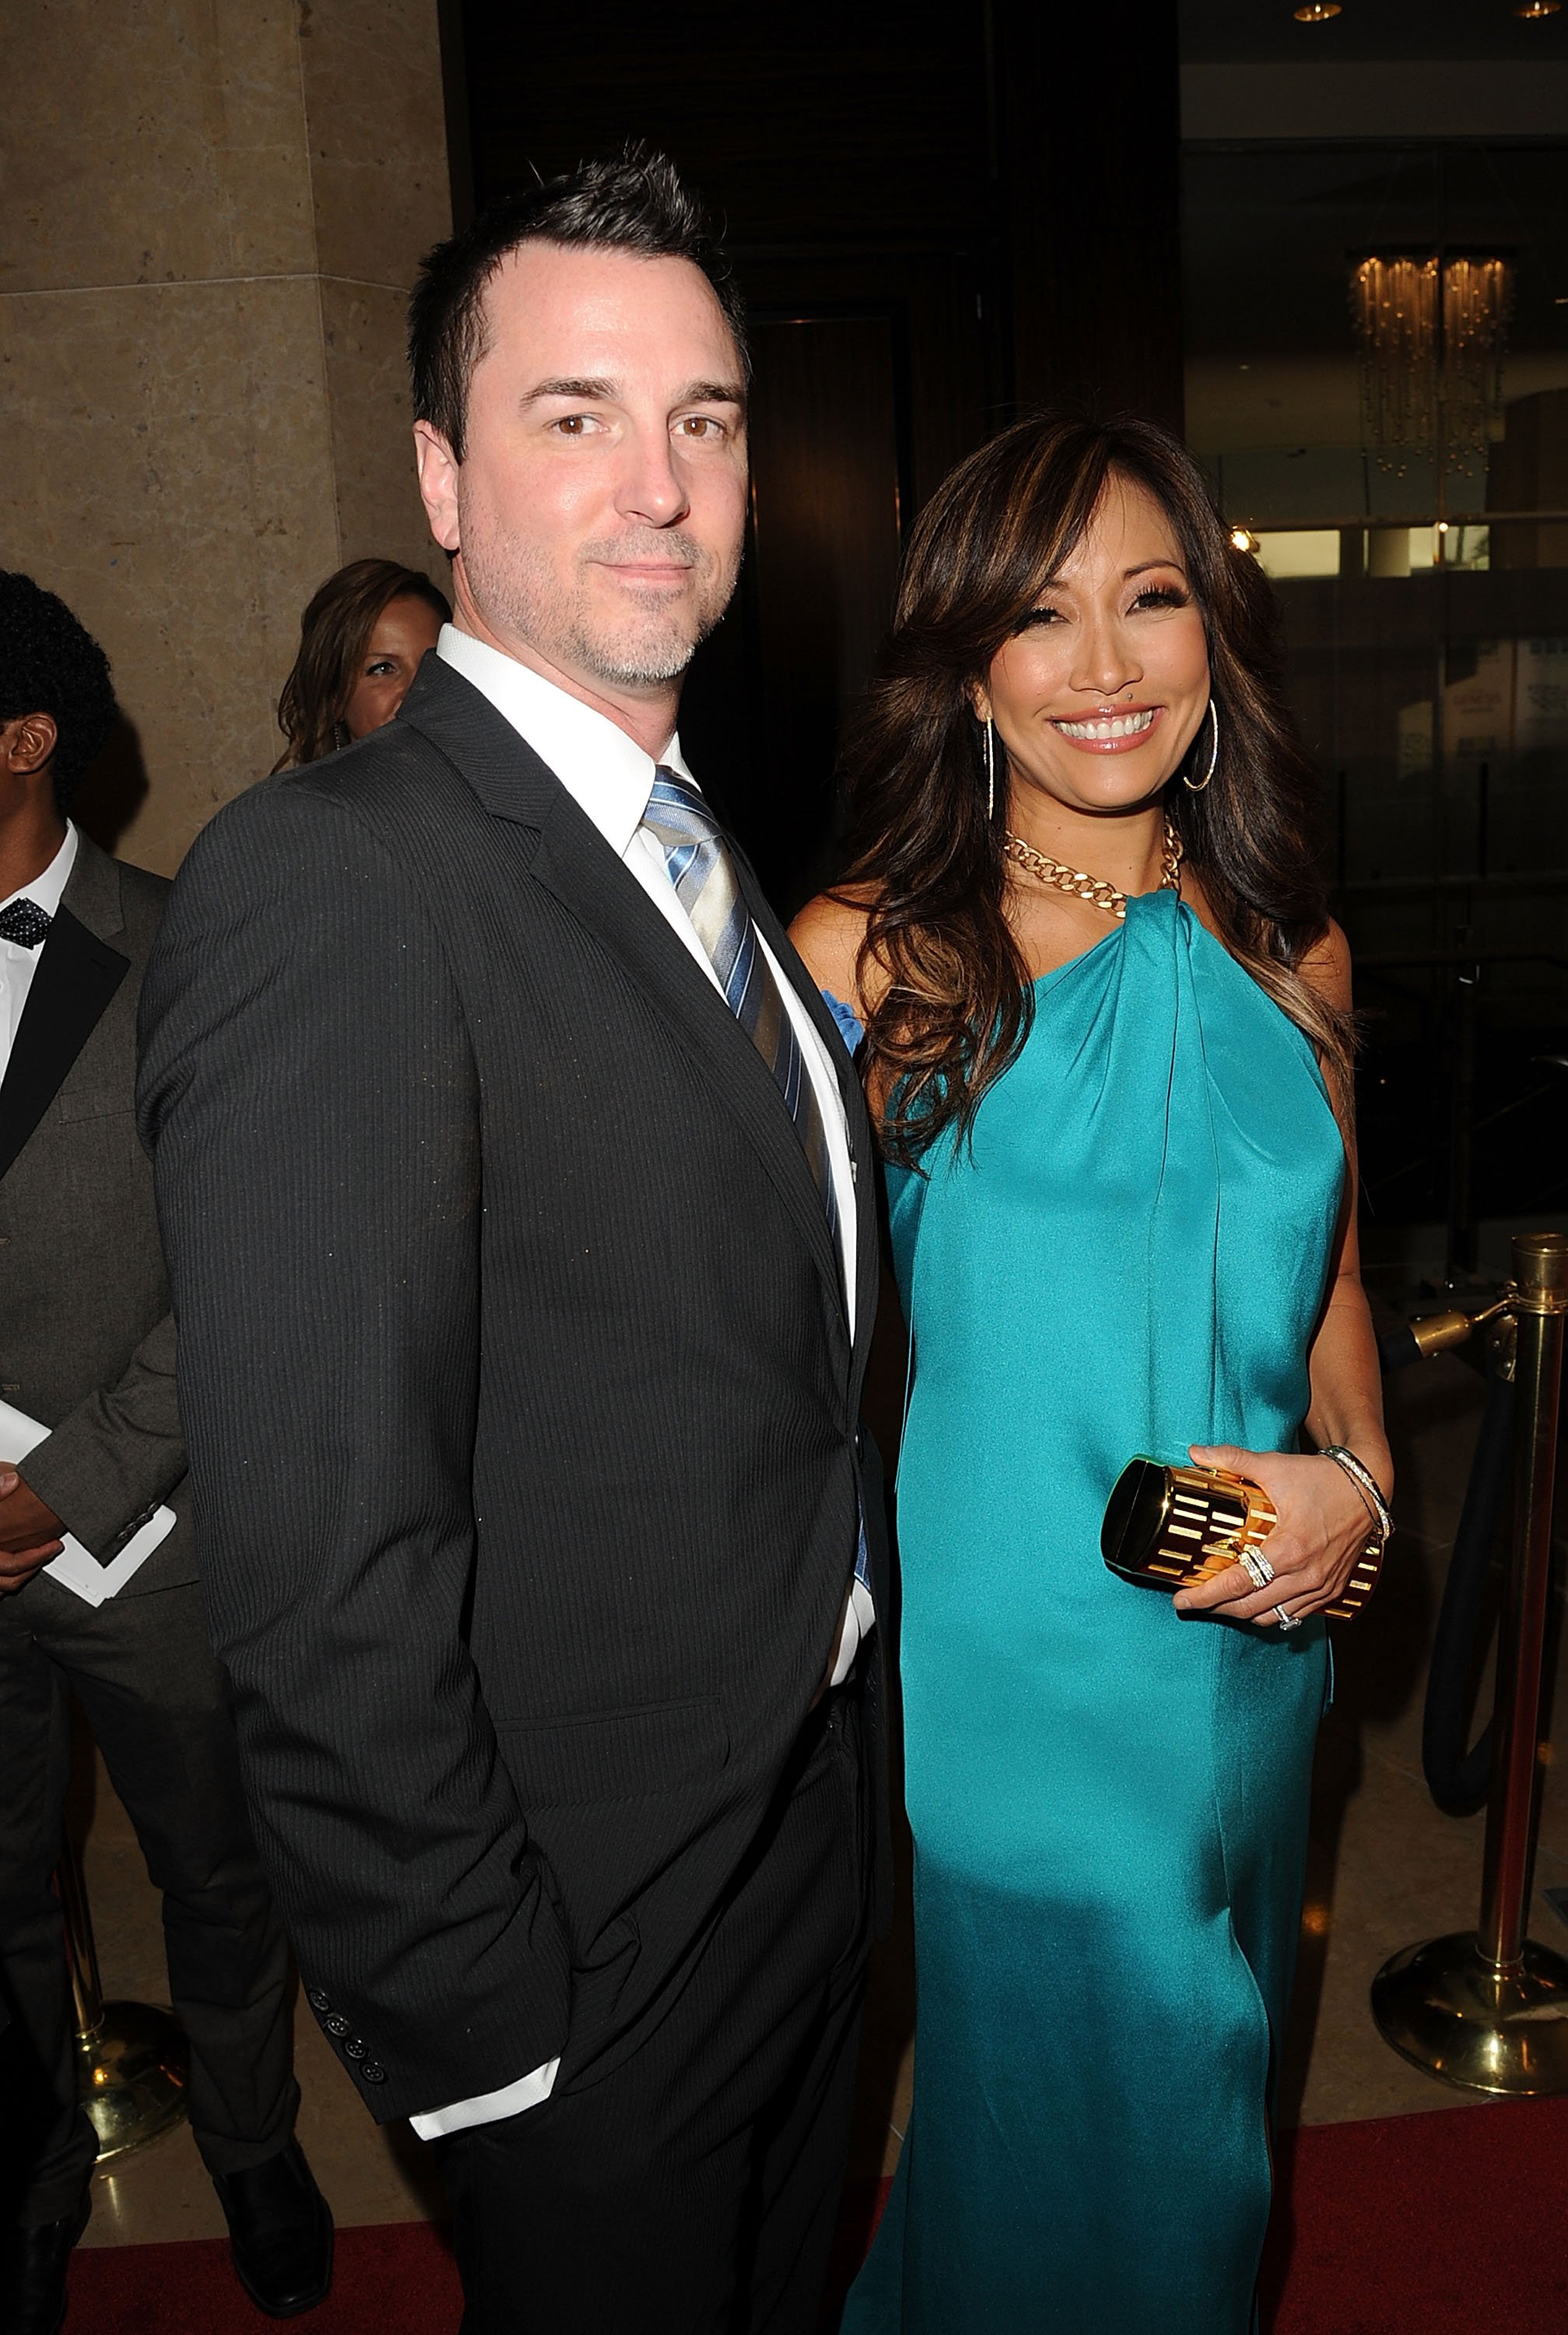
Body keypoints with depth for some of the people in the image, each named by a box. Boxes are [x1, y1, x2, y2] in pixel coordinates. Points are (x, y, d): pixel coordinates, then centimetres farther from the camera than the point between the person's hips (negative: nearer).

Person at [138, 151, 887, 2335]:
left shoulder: (703, 850, 6)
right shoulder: (325, 884, -25)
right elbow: (327, 1581, -26)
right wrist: (475, 2023, -18)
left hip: (819, 1821, 8)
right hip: (590, 1954, -7)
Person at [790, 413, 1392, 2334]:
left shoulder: (1286, 956, 1)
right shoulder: (868, 960, -13)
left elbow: (1327, 1278, 11)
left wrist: (1356, 1480, -5)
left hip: (1252, 1650, 5)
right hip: (1003, 1662, -4)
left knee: (1204, 2086, 26)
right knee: (1065, 2119, 15)